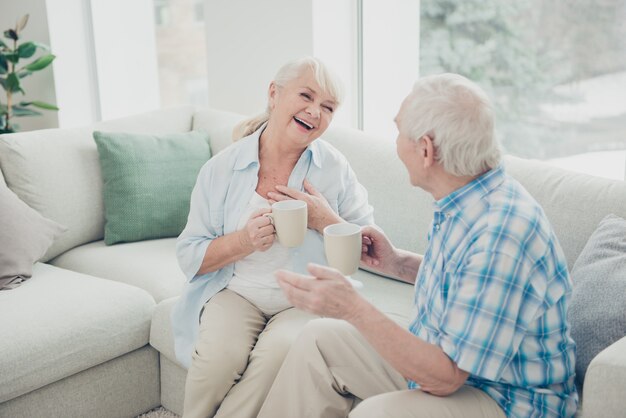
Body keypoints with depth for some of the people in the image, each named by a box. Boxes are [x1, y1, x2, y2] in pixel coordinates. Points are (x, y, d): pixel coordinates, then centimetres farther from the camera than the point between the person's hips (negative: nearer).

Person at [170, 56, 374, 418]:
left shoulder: (335, 168, -1)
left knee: (280, 351, -31)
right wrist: (244, 241, -17)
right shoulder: (221, 169, -1)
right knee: (220, 351, -29)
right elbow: (189, 256, 1)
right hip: (237, 292, 1)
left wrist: (325, 220, -16)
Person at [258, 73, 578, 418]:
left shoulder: (502, 233, -32)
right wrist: (397, 263, 4)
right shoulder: (464, 203, -2)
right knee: (319, 339, 8)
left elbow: (444, 378, -29)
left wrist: (353, 309, -31)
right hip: (451, 360, 9)